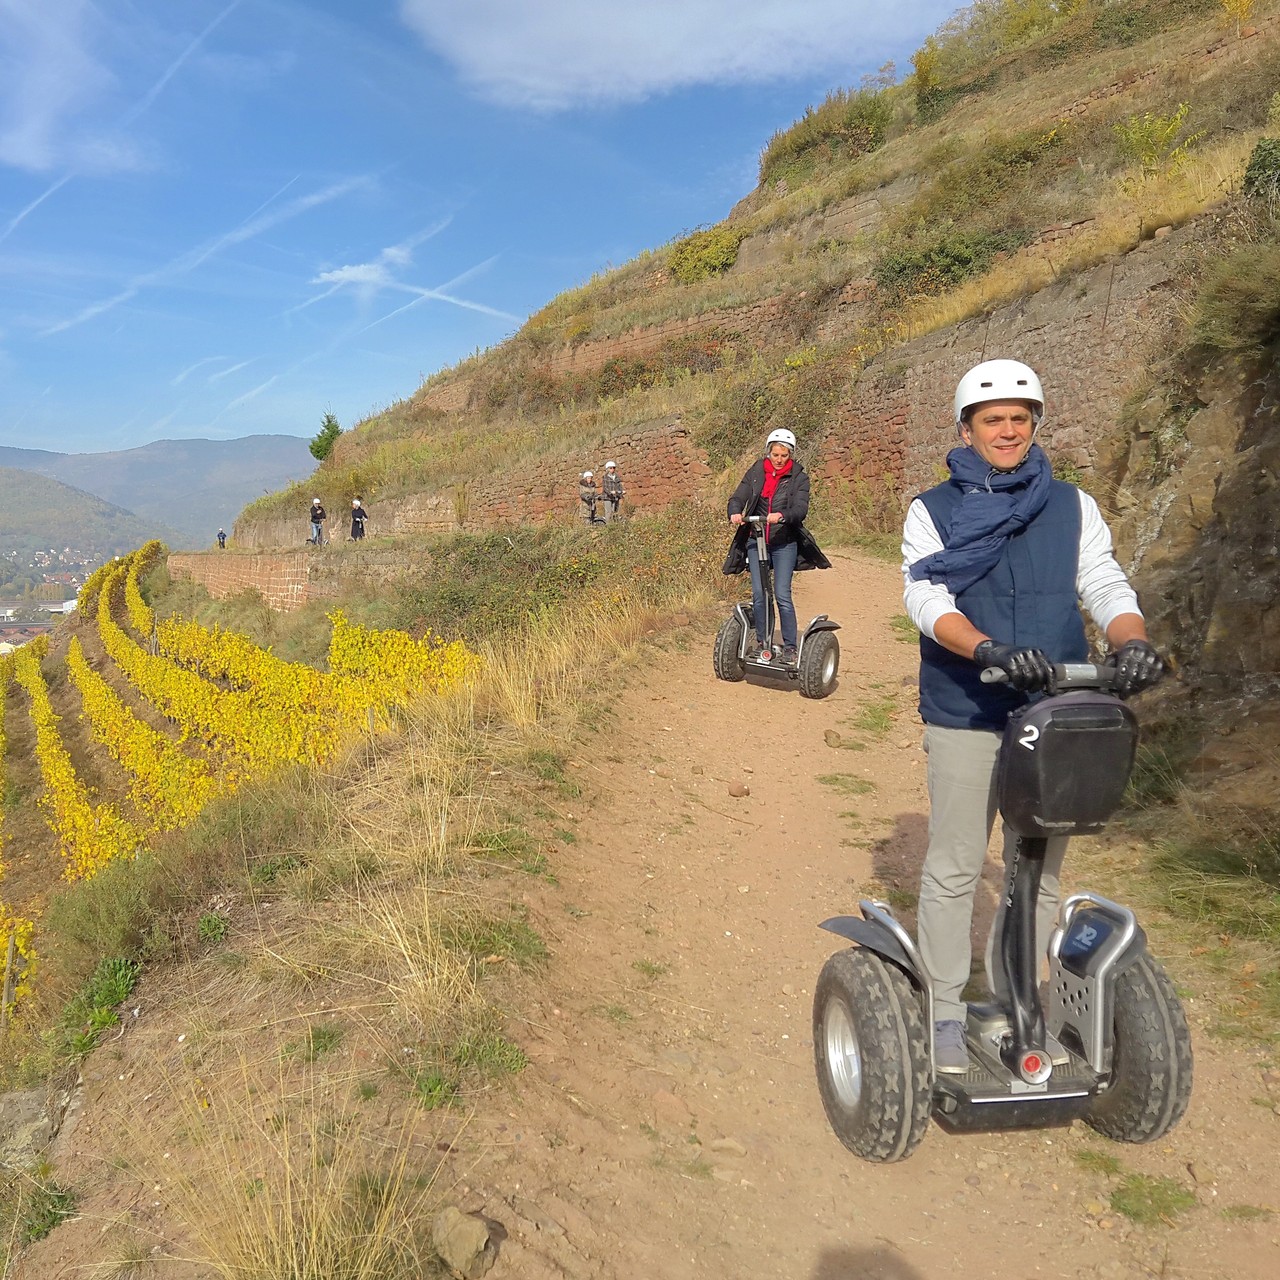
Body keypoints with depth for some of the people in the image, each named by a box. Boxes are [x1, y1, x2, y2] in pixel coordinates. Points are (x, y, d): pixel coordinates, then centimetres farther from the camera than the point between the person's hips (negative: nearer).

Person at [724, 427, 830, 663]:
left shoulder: (799, 477, -2)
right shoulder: (756, 472, 5)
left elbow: (801, 508, -14)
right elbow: (738, 497, -3)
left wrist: (781, 516, -36)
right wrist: (735, 513, -27)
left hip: (784, 543, -2)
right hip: (756, 541, 2)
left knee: (782, 595, -9)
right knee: (758, 594, 1)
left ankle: (790, 647, 1)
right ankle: (762, 642, 16)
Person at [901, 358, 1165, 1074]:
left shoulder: (1072, 507, 11)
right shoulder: (932, 511, 2)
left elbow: (1105, 583, 0)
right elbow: (926, 597, -12)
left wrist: (1134, 641, -22)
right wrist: (989, 650, -30)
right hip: (965, 718, -3)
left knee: (1039, 872, 12)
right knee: (955, 870, 4)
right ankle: (946, 1013, 19)